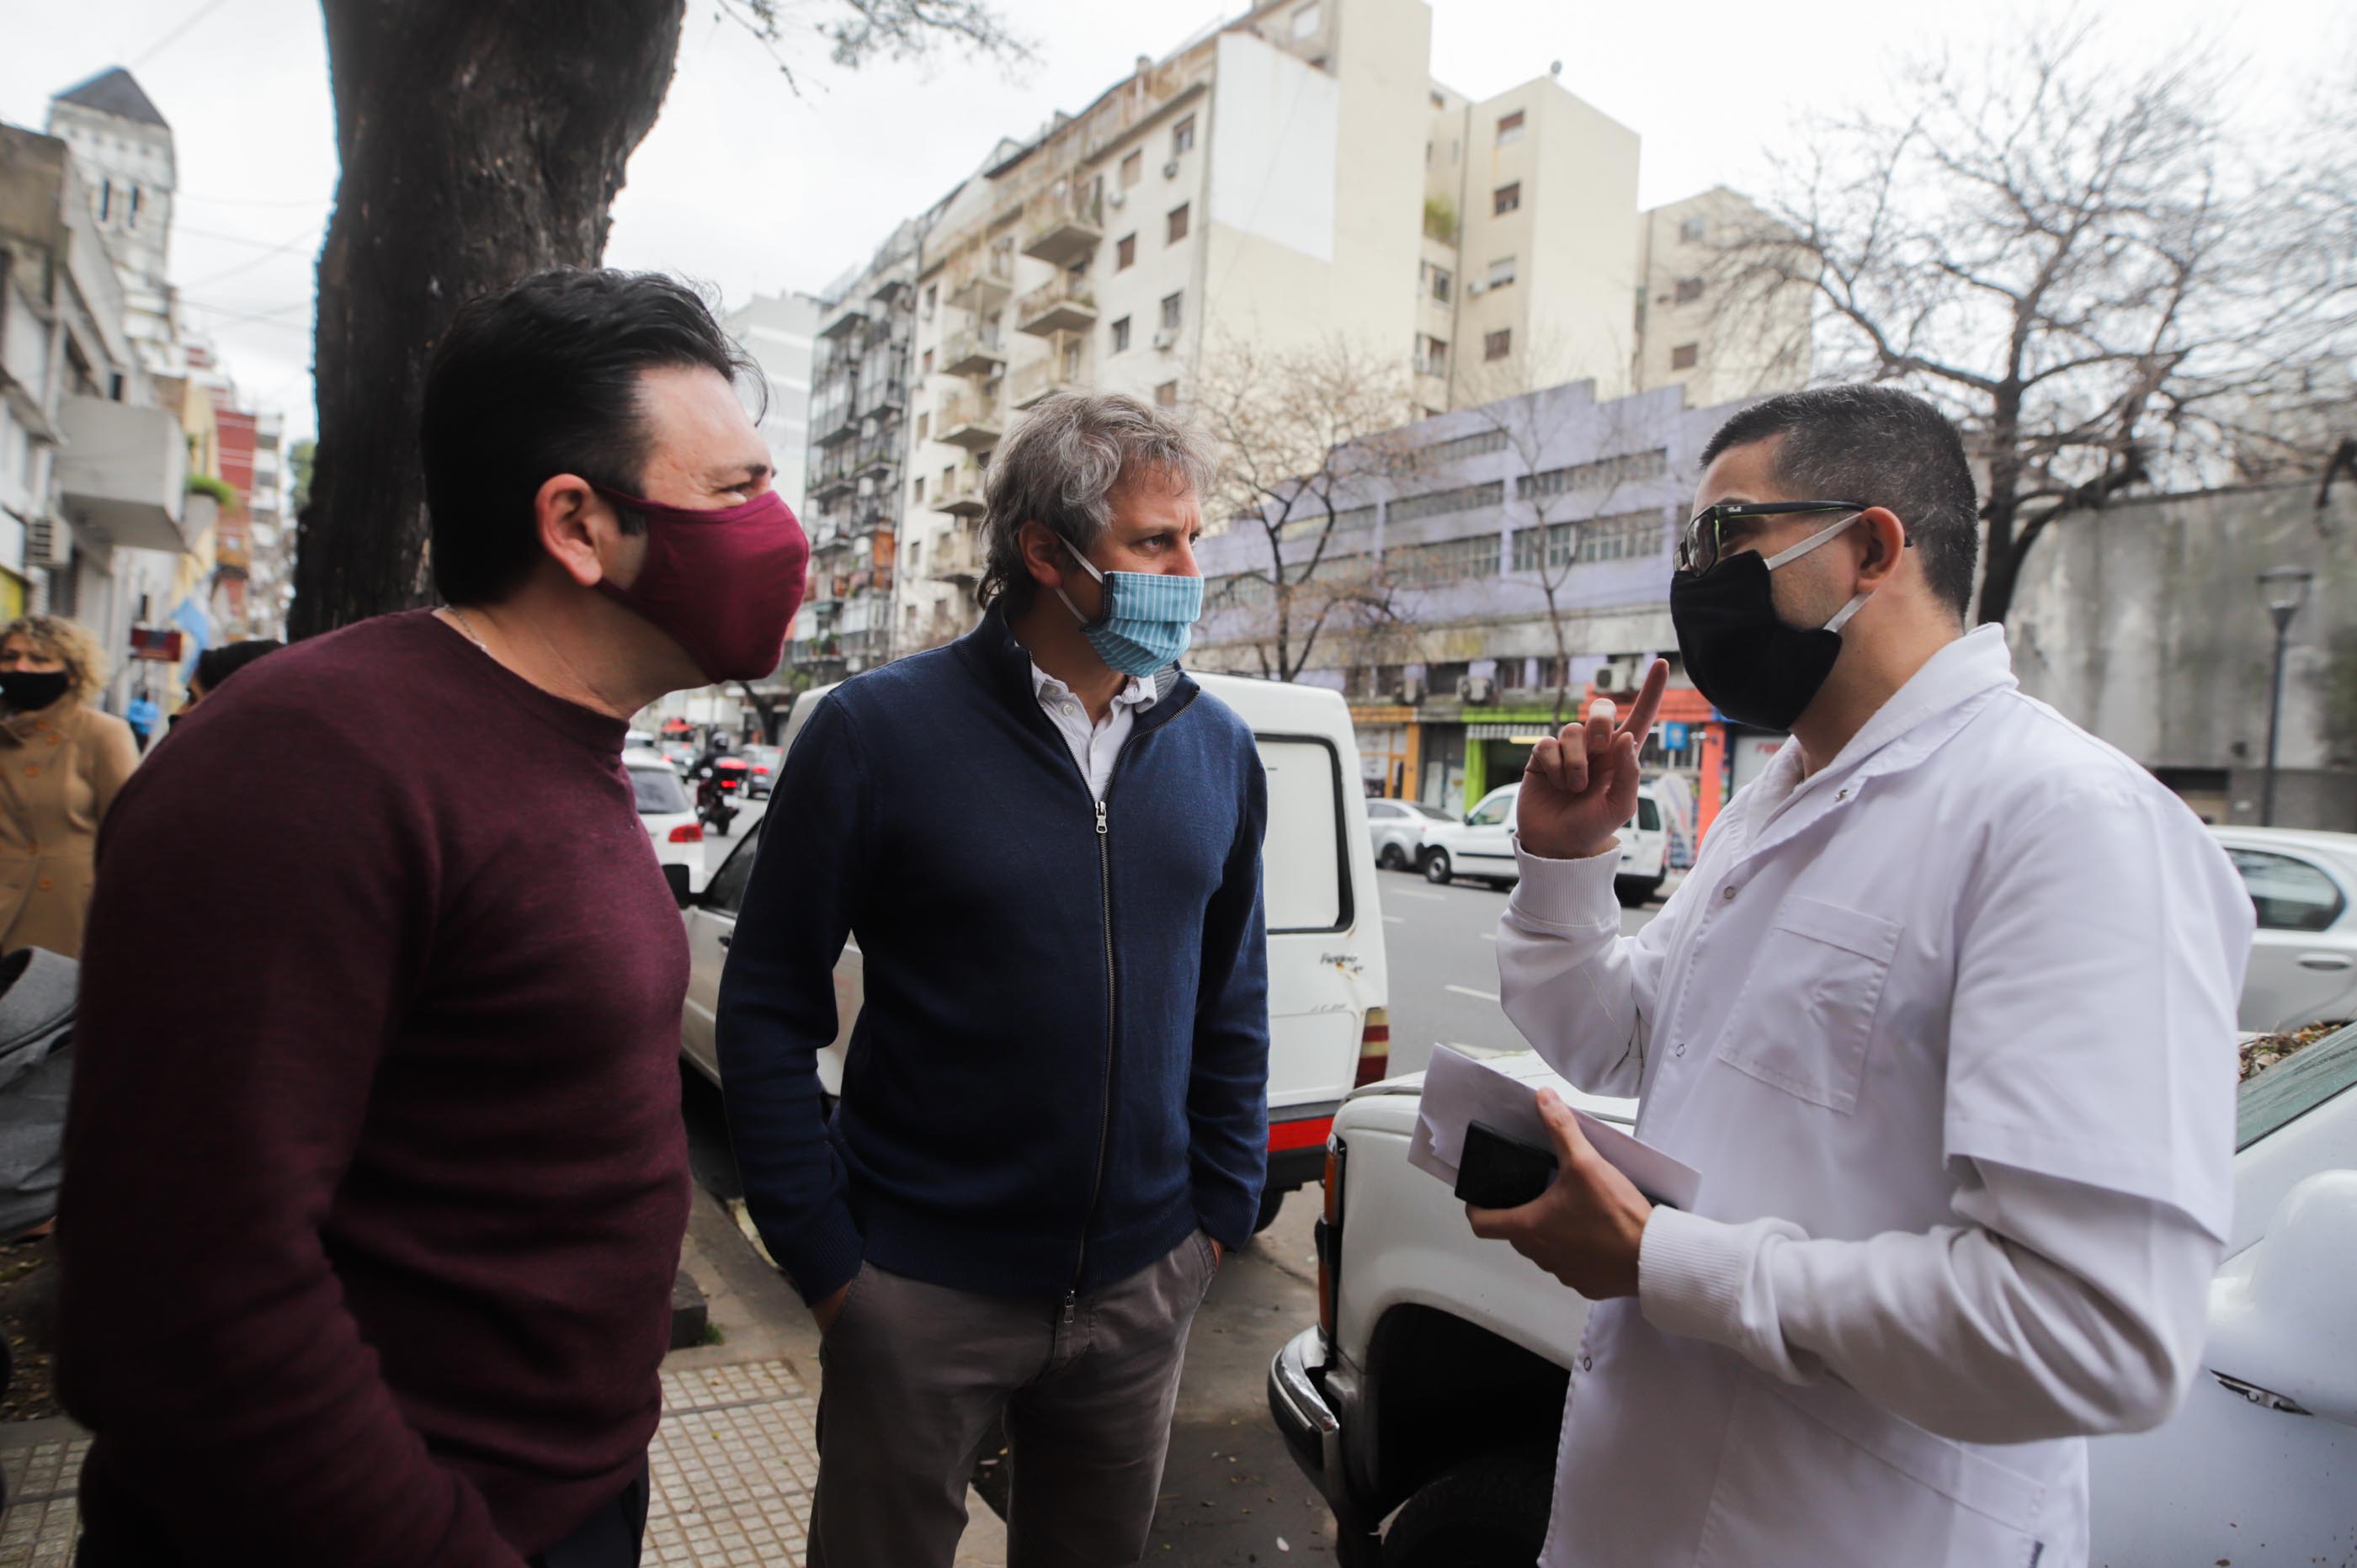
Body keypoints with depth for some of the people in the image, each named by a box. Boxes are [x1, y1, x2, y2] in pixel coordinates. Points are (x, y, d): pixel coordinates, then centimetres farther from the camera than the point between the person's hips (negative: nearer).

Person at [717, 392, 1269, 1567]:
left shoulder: (1217, 747, 0)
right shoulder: (880, 731, -12)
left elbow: (1233, 998, 8)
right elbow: (766, 1009, -8)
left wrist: (1223, 1206, 6)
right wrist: (823, 1257, -8)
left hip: (1142, 1287, 4)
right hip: (920, 1293, -3)